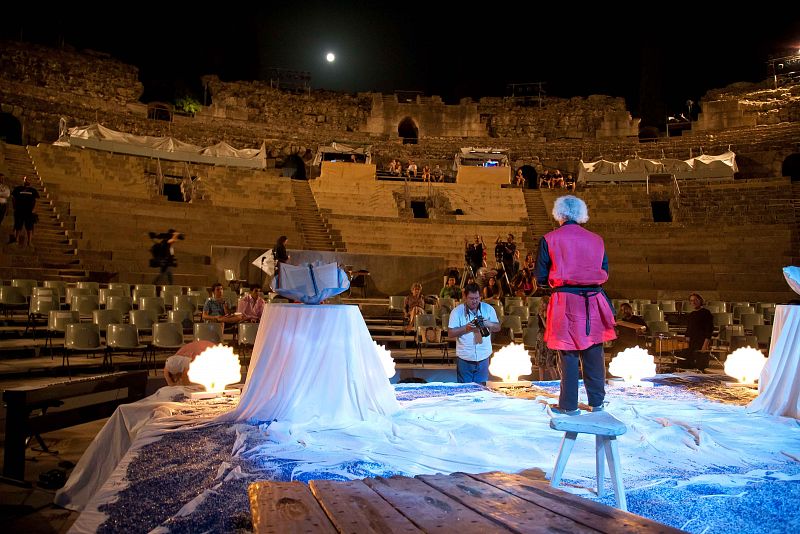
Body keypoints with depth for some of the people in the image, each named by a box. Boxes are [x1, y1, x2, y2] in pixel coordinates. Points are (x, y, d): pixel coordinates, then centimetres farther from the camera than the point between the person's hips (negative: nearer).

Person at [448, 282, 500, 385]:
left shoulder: (488, 309, 4)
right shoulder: (457, 311, -4)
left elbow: (498, 327, 7)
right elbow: (450, 334, -7)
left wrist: (488, 324, -13)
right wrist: (466, 328, -20)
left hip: (483, 357, 2)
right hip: (464, 358, -2)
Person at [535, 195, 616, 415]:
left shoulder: (549, 240, -2)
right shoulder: (596, 240, 8)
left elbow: (541, 278, -1)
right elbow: (605, 273, 13)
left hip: (565, 301, -3)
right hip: (593, 301, 3)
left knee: (568, 353, 4)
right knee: (593, 352, 12)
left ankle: (569, 405, 10)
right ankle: (597, 402, 21)